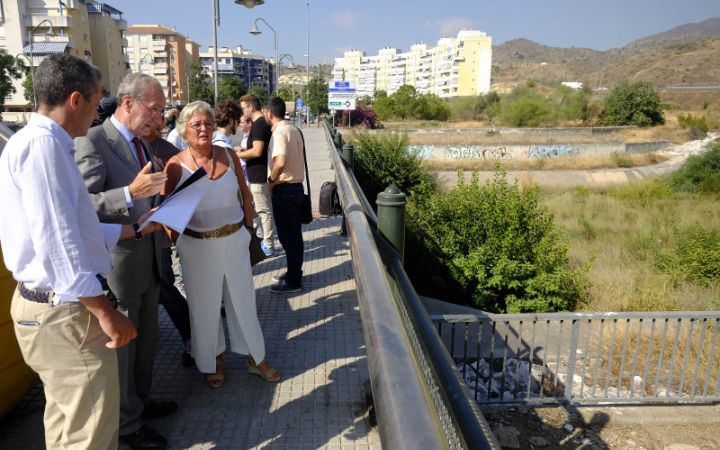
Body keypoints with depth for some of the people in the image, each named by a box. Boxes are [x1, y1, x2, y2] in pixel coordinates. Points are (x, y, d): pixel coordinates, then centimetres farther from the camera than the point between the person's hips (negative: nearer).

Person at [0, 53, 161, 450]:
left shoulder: (42, 142, 12)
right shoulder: (42, 142, -20)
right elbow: (55, 241, -26)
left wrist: (134, 229, 23)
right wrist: (103, 311, -23)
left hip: (55, 303, 11)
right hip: (64, 311, -11)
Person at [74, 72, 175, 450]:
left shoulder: (140, 143, 10)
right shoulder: (92, 143, -16)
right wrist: (130, 193, -37)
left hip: (149, 260, 8)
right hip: (118, 265, -8)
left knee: (146, 338, 21)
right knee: (121, 344, 9)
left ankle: (141, 400, 41)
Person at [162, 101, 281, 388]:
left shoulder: (229, 156, -2)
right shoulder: (176, 166, -10)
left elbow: (245, 194, 8)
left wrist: (247, 228, 10)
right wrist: (176, 242, -5)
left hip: (234, 240, 2)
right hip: (197, 246, -2)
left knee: (243, 299, 13)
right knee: (205, 305, 12)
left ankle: (255, 357, 32)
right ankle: (214, 360, 34)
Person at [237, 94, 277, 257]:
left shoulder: (258, 124, -17)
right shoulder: (264, 123, 14)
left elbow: (257, 151, -25)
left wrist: (237, 154, -14)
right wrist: (243, 151, 16)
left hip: (258, 175, -10)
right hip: (261, 174, 10)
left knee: (264, 210, -3)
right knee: (263, 209, 17)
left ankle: (269, 246, 5)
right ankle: (265, 240, 27)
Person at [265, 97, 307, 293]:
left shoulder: (280, 132, -17)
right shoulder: (293, 129, 11)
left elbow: (280, 162, -31)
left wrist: (271, 180, -15)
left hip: (284, 190, -9)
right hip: (296, 187, 9)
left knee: (287, 236, -1)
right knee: (294, 235, 16)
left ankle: (293, 281, 6)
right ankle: (294, 272, 28)